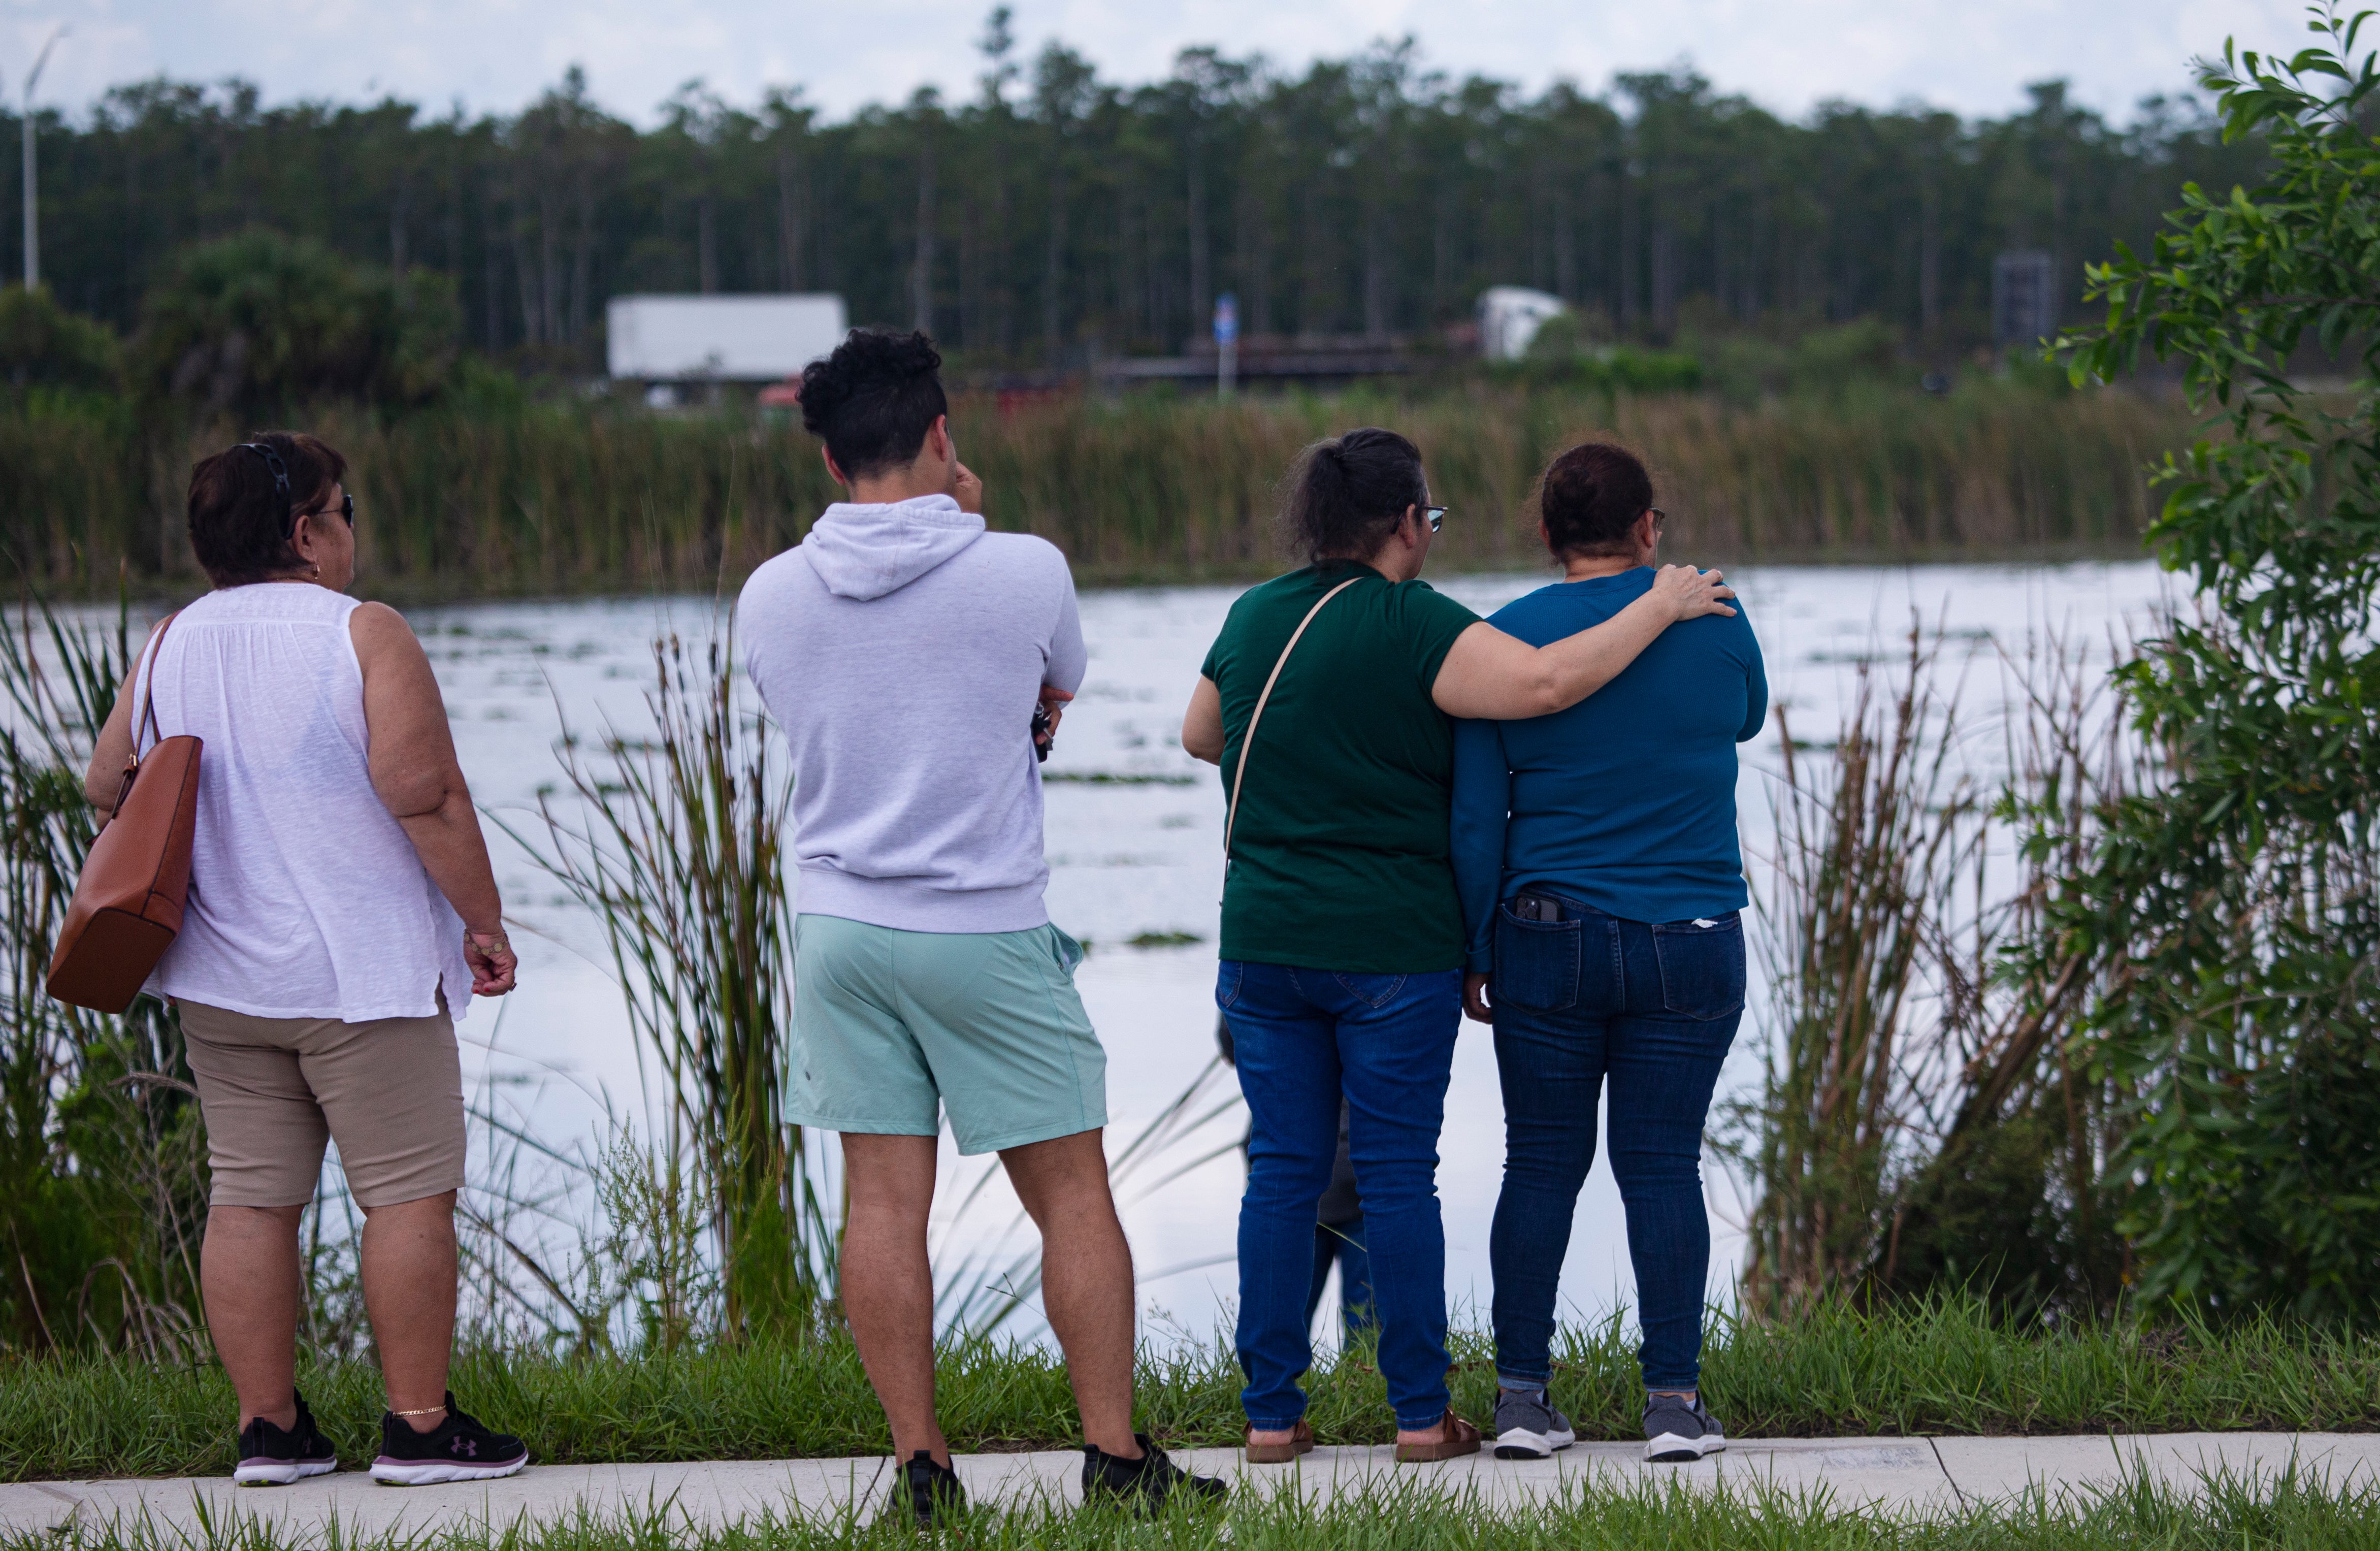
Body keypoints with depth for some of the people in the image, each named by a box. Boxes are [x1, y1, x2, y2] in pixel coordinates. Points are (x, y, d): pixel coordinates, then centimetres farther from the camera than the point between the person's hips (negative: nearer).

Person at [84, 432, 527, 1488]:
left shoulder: (169, 648, 7)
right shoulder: (363, 636, -11)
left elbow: (105, 788, 14)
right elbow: (424, 792, -17)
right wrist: (484, 918, -10)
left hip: (220, 982, 6)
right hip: (363, 973, -6)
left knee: (251, 1196, 8)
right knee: (408, 1192, 1)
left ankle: (267, 1427, 10)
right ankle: (418, 1426, 2)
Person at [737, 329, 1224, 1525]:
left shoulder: (771, 596, -2)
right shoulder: (1022, 573, -10)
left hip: (839, 925, 3)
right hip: (984, 928, -3)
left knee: (885, 1202, 5)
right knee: (1072, 1196, 7)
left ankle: (920, 1467, 5)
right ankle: (1115, 1453, 9)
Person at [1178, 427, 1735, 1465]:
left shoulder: (1253, 619, 7)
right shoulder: (1414, 626, -12)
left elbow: (1200, 736, 22)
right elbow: (1544, 682, -25)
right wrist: (1658, 609, -14)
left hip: (1265, 941, 5)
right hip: (1395, 950, -5)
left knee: (1282, 1173, 7)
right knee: (1397, 1176, 1)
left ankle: (1271, 1413, 6)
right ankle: (1420, 1414, 5)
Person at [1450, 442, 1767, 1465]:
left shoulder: (1504, 642, -4)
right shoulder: (1712, 619, -2)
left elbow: (1475, 822, -3)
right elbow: (1746, 718, 21)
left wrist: (1474, 953, 6)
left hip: (1549, 943, 0)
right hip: (1689, 946, 0)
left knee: (1542, 1165, 7)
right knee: (1662, 1167, 4)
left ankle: (1522, 1399, 7)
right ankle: (1673, 1404, 2)